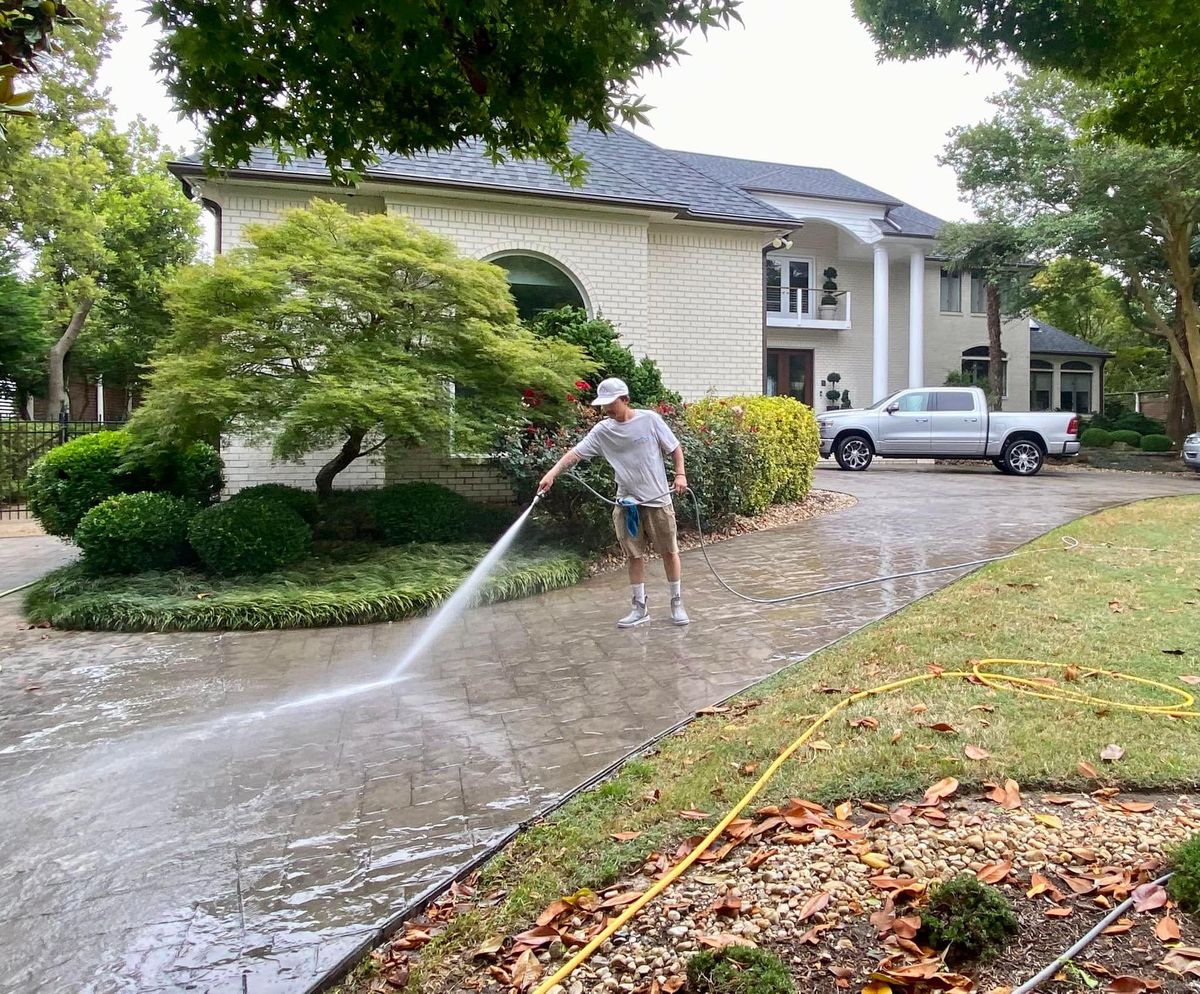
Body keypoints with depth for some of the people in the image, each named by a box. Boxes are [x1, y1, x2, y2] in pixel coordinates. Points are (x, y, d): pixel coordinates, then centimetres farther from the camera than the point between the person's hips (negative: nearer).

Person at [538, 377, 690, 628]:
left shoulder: (650, 419, -8)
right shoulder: (603, 430, -2)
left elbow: (674, 448, 1)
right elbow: (577, 452, -9)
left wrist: (680, 474, -10)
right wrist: (552, 473, -21)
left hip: (657, 499, -2)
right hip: (626, 502, 3)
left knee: (669, 551, 6)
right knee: (635, 555, 7)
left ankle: (677, 603, 19)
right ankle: (640, 608, 18)